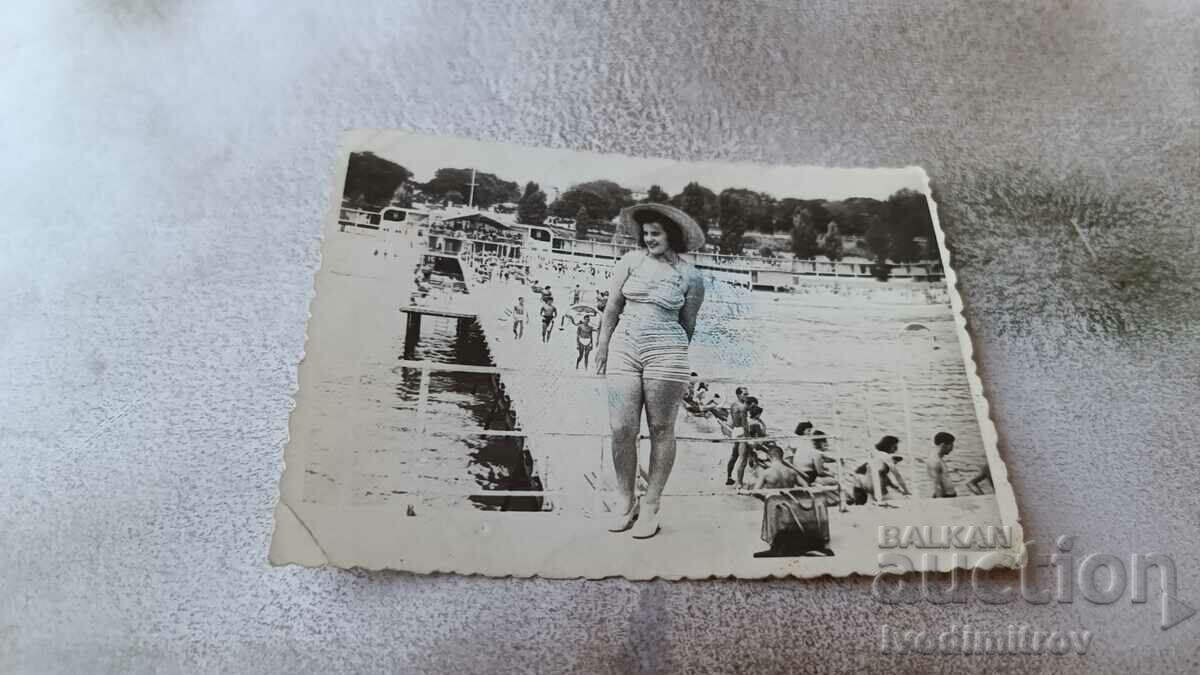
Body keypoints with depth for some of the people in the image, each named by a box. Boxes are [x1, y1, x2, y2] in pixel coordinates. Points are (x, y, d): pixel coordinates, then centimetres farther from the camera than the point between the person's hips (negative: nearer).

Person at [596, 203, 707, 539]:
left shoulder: (690, 276, 2)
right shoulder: (631, 260, 6)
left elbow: (688, 324, 10)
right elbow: (612, 306, 10)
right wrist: (602, 345, 8)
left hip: (666, 353, -2)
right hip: (624, 348, 2)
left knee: (661, 430, 4)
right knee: (622, 430, -1)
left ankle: (650, 505, 18)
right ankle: (626, 502, 16)